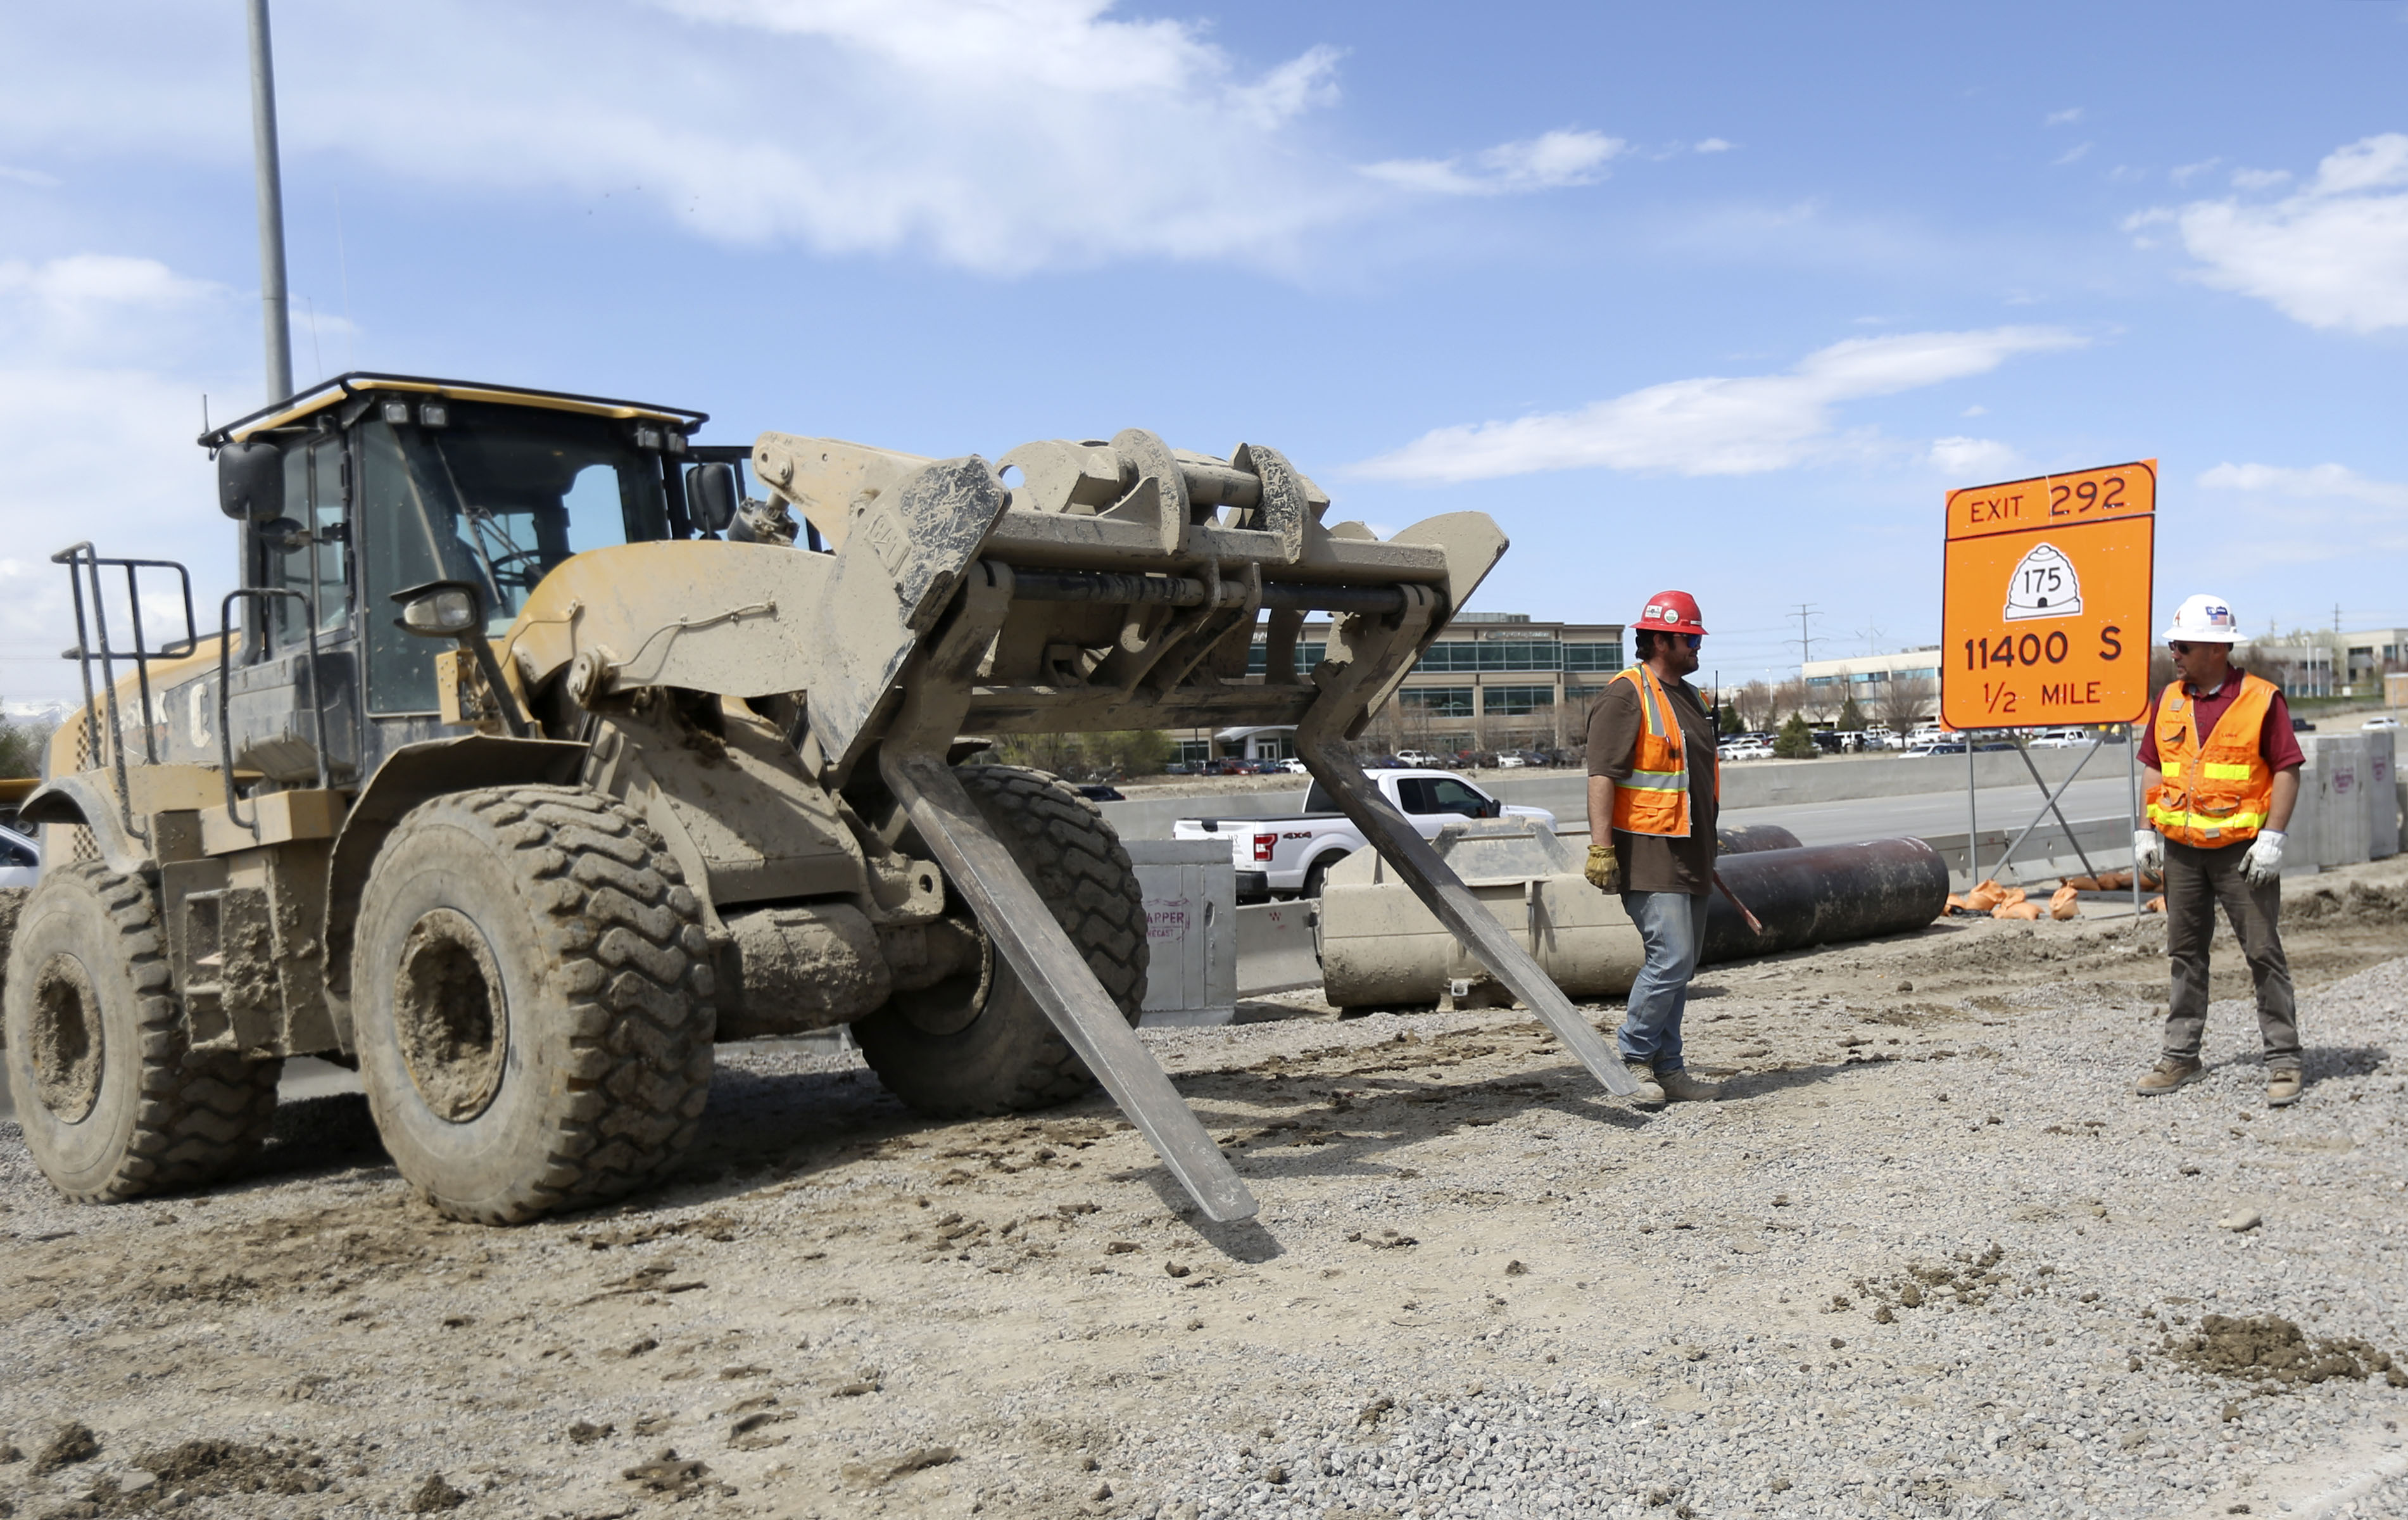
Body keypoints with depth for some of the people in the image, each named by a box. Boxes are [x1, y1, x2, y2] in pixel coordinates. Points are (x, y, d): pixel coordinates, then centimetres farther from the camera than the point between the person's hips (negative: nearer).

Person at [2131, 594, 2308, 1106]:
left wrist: (2273, 836, -15)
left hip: (2242, 850, -5)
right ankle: (2181, 1057, 17)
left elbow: (2287, 770, -8)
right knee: (2185, 954, 10)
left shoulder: (2262, 699, -7)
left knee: (2263, 953, -1)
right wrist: (2146, 831, 8)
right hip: (2181, 850, 5)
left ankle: (2283, 1060, 6)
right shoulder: (2169, 700, 8)